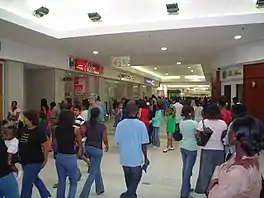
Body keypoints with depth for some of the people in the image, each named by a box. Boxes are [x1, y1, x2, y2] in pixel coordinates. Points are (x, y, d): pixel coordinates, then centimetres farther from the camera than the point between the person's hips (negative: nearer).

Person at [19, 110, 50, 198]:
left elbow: (46, 147, -16)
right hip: (25, 161, 8)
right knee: (34, 179, 25)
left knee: (26, 184, 4)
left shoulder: (39, 132, -22)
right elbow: (20, 143, 13)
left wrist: (45, 161, -10)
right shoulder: (24, 130, -1)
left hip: (34, 162, -8)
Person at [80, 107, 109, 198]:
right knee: (93, 172, 4)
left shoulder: (86, 123, -4)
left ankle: (100, 188, 37)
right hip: (97, 149, -5)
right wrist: (107, 146, 11)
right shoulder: (102, 125, -12)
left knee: (96, 168, 24)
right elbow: (105, 140, -7)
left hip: (87, 147, 5)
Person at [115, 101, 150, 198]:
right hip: (136, 158, -3)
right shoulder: (141, 124, -16)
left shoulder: (120, 124, -10)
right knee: (135, 178, 15)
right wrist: (146, 157, 3)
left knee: (128, 178, 24)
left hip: (124, 158, 4)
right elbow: (143, 144, -12)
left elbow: (117, 141, -2)